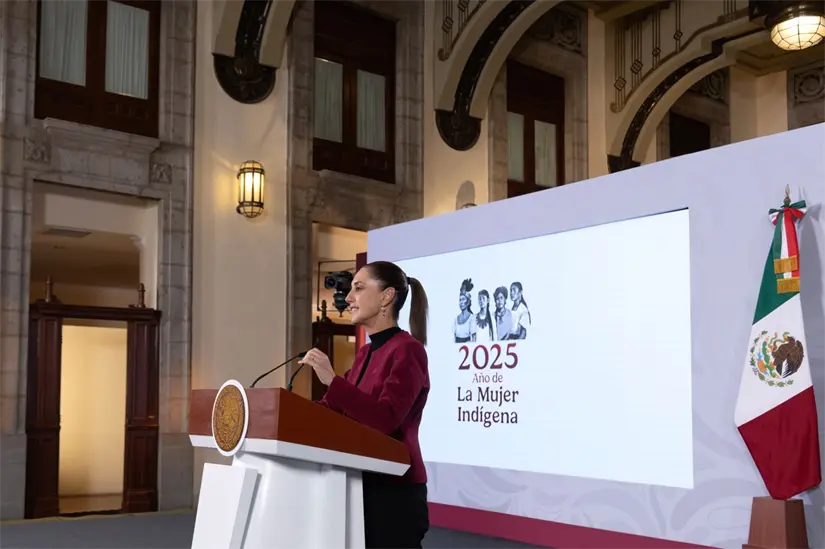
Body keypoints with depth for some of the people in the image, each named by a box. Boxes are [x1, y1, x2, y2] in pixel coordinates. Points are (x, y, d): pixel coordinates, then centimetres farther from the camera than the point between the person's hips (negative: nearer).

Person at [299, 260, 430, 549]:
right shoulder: (365, 353, 13)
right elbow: (333, 408, 16)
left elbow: (386, 418, -24)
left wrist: (332, 381, -30)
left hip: (393, 490, -8)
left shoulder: (407, 350, -13)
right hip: (359, 485, 8)